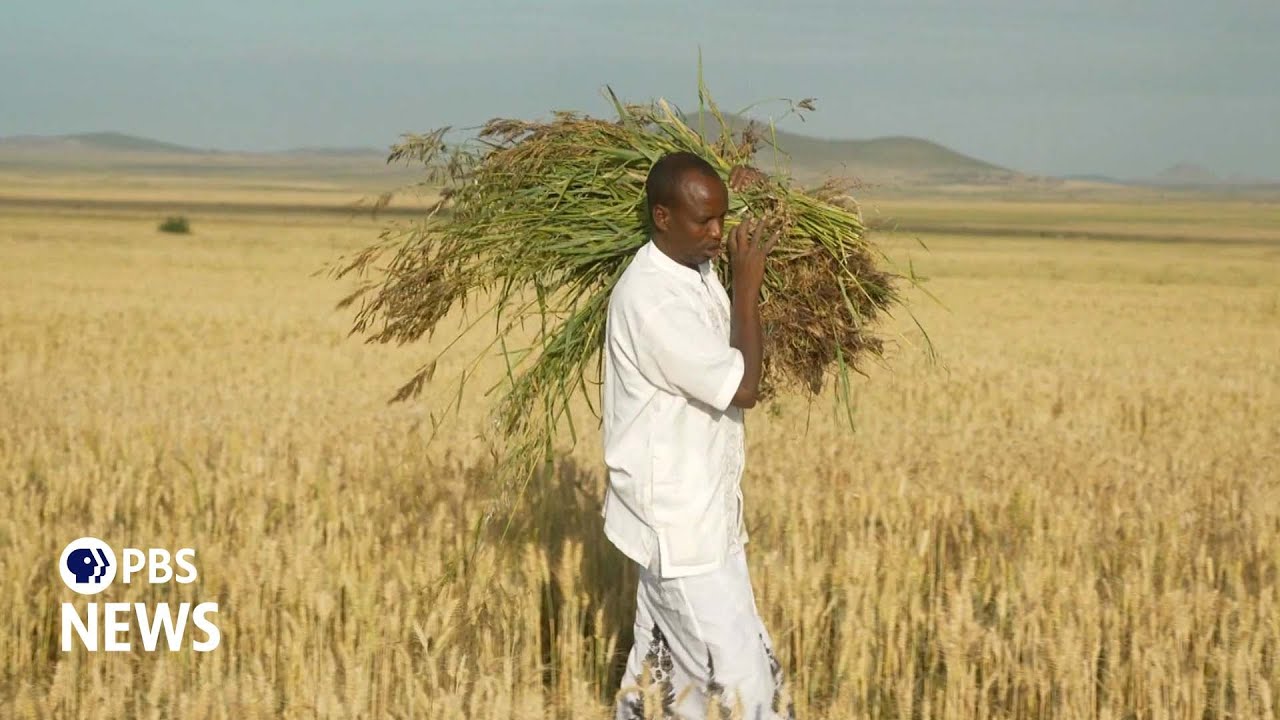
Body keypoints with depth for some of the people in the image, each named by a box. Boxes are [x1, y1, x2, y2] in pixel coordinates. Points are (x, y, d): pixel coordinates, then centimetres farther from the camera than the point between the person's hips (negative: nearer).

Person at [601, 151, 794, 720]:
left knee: (665, 659, 19)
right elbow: (743, 387, -23)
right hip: (675, 521, -9)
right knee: (742, 674, -7)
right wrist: (747, 284, -14)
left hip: (701, 510, 9)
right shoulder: (647, 299, -24)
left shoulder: (698, 272, 3)